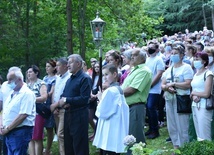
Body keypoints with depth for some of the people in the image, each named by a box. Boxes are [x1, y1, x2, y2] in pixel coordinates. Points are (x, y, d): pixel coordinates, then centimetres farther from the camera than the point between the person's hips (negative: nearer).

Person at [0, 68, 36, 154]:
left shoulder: (27, 93, -12)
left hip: (20, 132, -8)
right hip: (9, 133, 8)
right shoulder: (11, 94, 16)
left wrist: (7, 129, -14)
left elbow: (23, 115, -20)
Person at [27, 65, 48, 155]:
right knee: (30, 138, 7)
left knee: (37, 138, -1)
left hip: (38, 113, -6)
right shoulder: (28, 85, 15)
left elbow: (44, 97, -17)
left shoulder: (41, 84, -5)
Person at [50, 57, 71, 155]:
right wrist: (54, 107, 0)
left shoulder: (69, 78, -15)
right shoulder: (58, 78, 13)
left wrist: (55, 105, -12)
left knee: (61, 134, -11)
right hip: (56, 109, 8)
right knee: (59, 134, 12)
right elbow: (54, 93, 13)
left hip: (64, 110, -8)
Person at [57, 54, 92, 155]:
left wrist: (67, 100, -16)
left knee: (80, 146, -1)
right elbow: (63, 95, 15)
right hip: (68, 114, 8)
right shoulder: (70, 79, 18)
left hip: (79, 116, -8)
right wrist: (63, 102, -7)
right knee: (68, 144, 15)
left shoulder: (85, 78, -10)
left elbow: (84, 98, -20)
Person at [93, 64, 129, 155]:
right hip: (117, 131, 9)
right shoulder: (119, 90, 11)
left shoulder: (110, 91, -17)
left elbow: (102, 113, -17)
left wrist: (100, 99, -3)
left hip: (110, 133, -9)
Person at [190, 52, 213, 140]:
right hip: (195, 106, 8)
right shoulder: (196, 74, 14)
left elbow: (206, 94, -17)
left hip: (204, 107, -8)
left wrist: (193, 93, -3)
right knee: (198, 133, 11)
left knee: (204, 136, -7)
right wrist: (194, 97, -8)